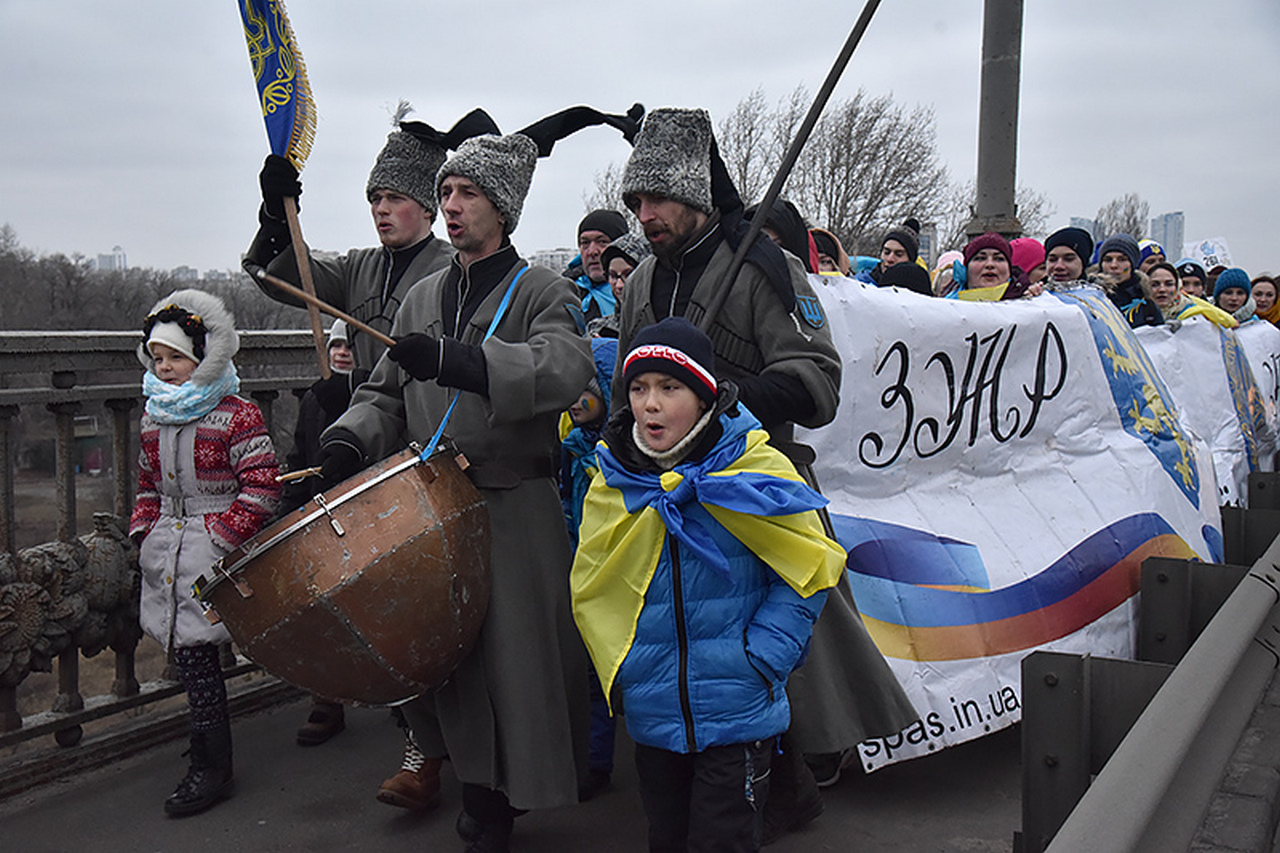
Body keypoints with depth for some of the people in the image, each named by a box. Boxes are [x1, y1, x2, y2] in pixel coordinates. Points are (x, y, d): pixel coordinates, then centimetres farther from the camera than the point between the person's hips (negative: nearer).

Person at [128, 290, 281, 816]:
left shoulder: (237, 417, -9)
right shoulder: (153, 418, 13)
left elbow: (262, 487, -11)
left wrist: (221, 536, -16)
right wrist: (144, 532, 9)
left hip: (215, 553, -6)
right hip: (166, 553, 6)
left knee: (194, 649, -6)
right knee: (186, 649, 9)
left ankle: (212, 768, 5)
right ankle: (209, 741, 27)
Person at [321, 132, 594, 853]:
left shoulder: (541, 292, -1)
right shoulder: (423, 299, 18)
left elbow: (565, 366, -22)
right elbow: (388, 393, 21)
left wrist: (455, 359, -33)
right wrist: (351, 436, -1)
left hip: (516, 510, -5)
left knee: (519, 656, -2)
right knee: (449, 653, 9)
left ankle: (519, 788, 18)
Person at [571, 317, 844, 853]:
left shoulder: (753, 468, -10)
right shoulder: (613, 480, 0)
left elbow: (812, 566, -4)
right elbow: (590, 590, 11)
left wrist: (760, 658, -11)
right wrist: (619, 668, 3)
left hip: (737, 713, -4)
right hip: (652, 713, 4)